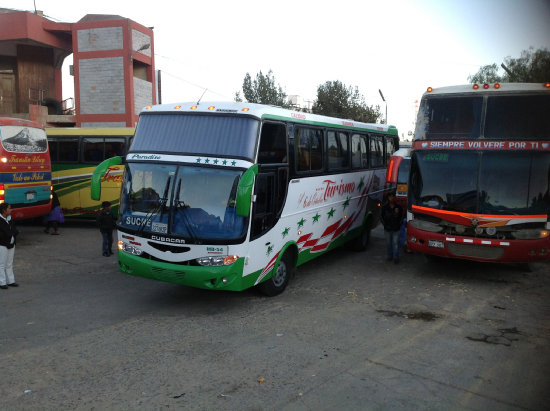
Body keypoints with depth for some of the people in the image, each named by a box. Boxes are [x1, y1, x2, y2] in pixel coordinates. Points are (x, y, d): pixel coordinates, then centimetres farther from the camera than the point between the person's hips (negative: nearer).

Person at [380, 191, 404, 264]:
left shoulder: (399, 207, -2)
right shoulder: (384, 207, -1)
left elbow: (401, 217, 8)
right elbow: (382, 217, 9)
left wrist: (399, 224, 0)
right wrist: (385, 225, 0)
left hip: (396, 229, -1)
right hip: (387, 229, 1)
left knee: (395, 243, -3)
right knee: (389, 243, 11)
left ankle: (396, 257, 3)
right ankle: (390, 256, 24)